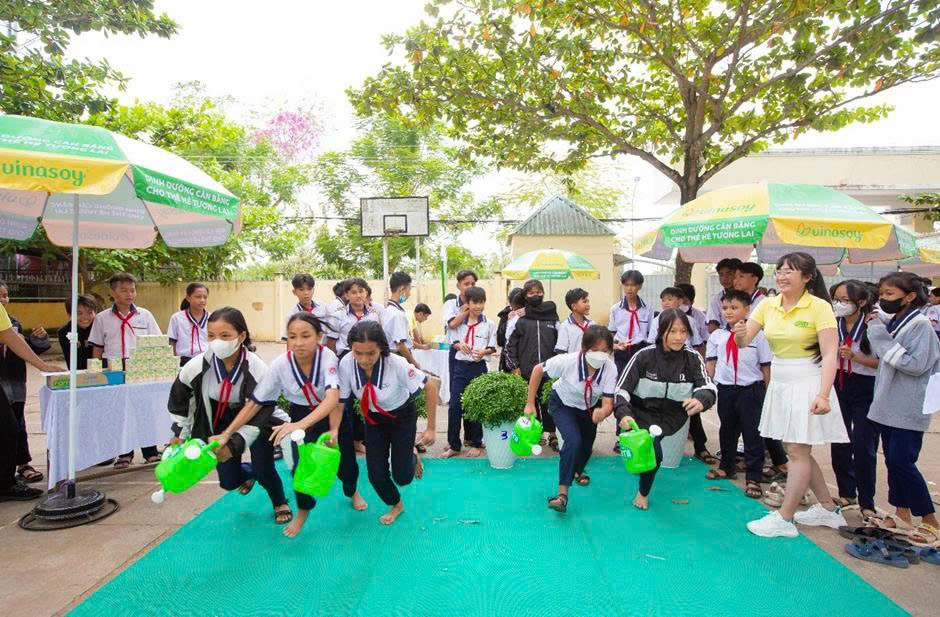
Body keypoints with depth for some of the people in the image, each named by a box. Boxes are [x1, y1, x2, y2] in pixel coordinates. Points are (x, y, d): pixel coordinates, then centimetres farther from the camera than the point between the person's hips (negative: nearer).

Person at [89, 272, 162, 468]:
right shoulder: (102, 318, 5)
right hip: (113, 369, 1)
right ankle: (124, 453, 20)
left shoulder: (145, 315, 4)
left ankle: (150, 452, 12)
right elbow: (97, 349, 9)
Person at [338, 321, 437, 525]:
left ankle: (412, 458, 35)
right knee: (376, 475, 1)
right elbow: (340, 401, -15)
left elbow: (430, 387, -22)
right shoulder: (346, 364, -27)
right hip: (373, 418, 3)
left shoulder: (396, 363, -35)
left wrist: (430, 429, -18)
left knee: (402, 477, -3)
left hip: (402, 416, -2)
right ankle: (396, 505, 34)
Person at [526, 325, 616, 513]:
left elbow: (608, 403, -30)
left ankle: (577, 471, 55)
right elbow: (538, 369, -23)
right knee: (573, 441, -26)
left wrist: (603, 412, -55)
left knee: (587, 444, 19)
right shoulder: (568, 361, -37)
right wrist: (530, 403, -20)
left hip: (588, 407, 4)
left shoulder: (610, 368, -31)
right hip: (563, 404, -4)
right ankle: (562, 493, -14)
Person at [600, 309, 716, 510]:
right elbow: (622, 389, -12)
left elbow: (707, 387, -17)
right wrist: (623, 414, -30)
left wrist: (701, 400, -41)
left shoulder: (693, 358, -6)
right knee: (652, 450, -22)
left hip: (672, 416, 3)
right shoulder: (644, 355, -12)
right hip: (642, 412, -2)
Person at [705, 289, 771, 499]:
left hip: (751, 389, -3)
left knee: (752, 433, 2)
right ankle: (726, 466, 38)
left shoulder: (757, 335, -7)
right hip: (725, 389, 4)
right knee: (727, 429, 18)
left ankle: (753, 478, 13)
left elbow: (766, 366, -2)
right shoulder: (716, 336, 1)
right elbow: (710, 364, 9)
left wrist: (765, 391, -1)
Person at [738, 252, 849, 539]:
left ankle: (784, 519, 10)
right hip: (779, 384, 7)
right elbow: (744, 342, -1)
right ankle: (828, 509, 34)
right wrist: (739, 334, -25)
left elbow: (830, 354, -17)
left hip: (807, 385, -7)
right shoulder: (768, 305, 2)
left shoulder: (819, 307, -12)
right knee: (797, 450, 16)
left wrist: (823, 395, -26)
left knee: (798, 451, 0)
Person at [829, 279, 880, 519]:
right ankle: (846, 493, 26)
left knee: (864, 446, -2)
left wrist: (855, 356, -23)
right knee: (839, 443, 9)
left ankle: (866, 502, 13)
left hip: (865, 388, -4)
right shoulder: (833, 325, -1)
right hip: (838, 385, 4)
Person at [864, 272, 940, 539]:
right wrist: (874, 329, 3)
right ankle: (901, 513, 25)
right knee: (892, 461, 13)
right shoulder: (889, 323, 9)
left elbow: (917, 365, -20)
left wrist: (885, 343, -20)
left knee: (902, 462, -7)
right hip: (887, 405, 8)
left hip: (909, 409, -8)